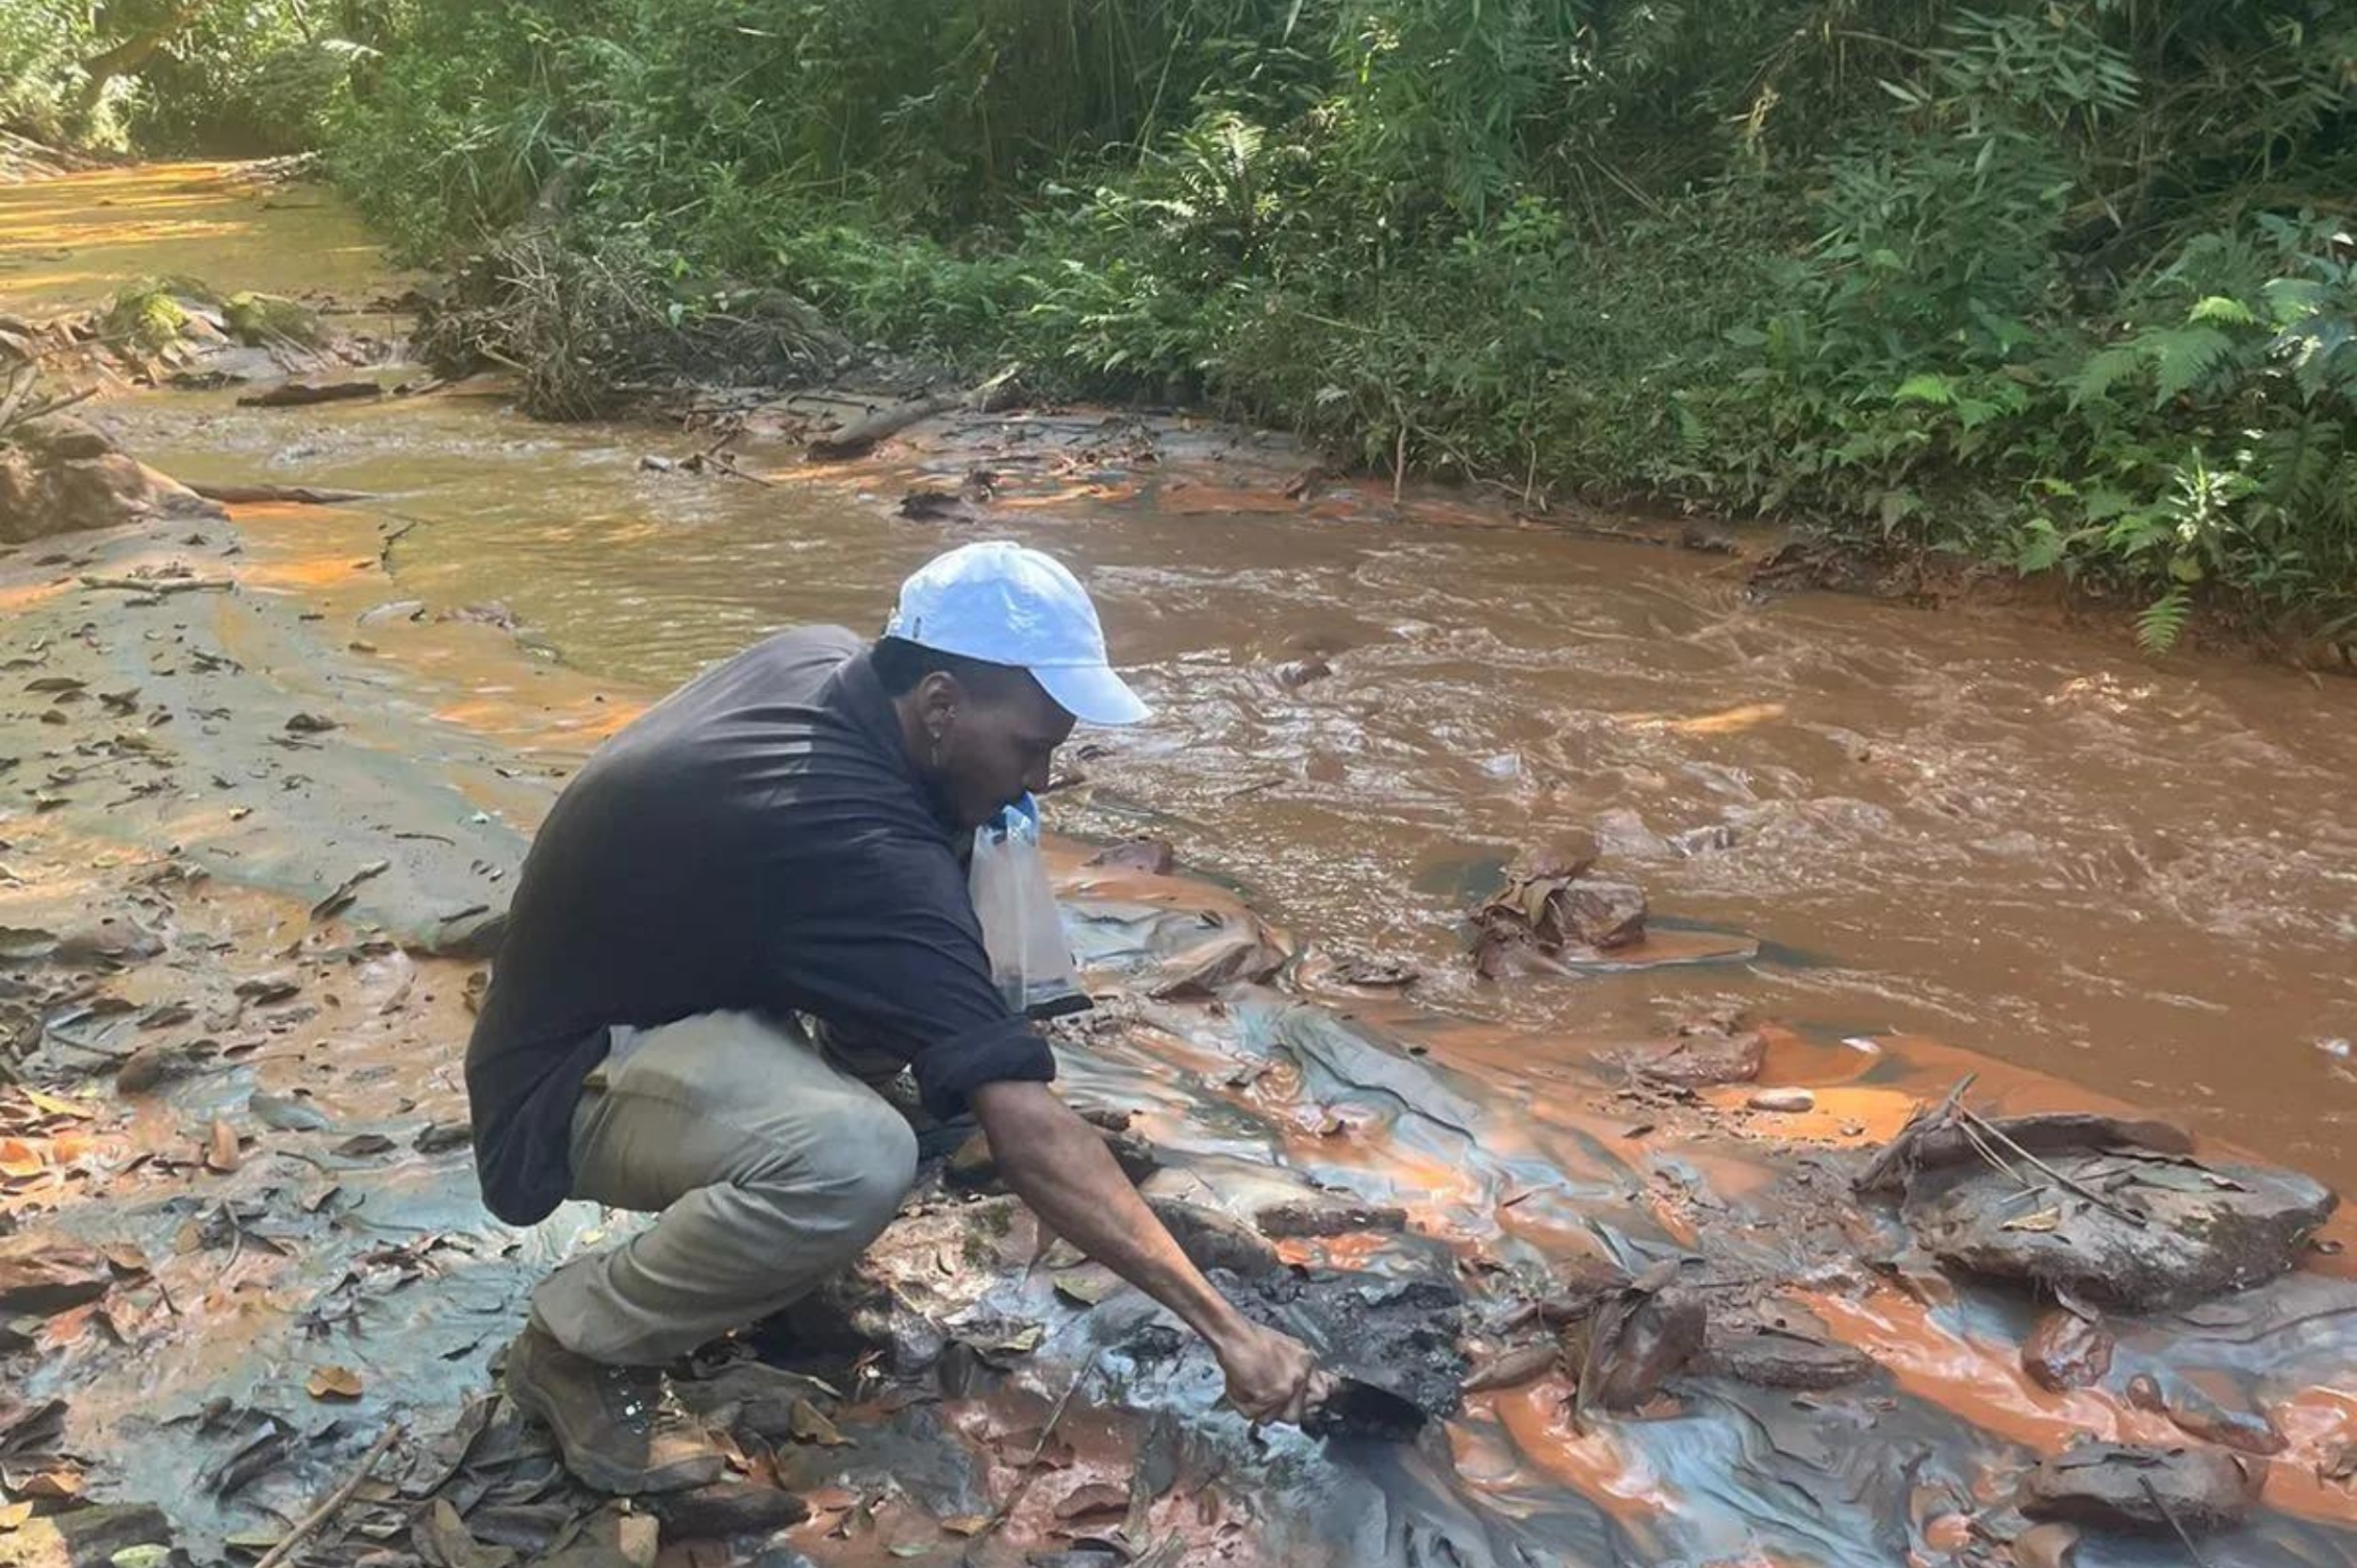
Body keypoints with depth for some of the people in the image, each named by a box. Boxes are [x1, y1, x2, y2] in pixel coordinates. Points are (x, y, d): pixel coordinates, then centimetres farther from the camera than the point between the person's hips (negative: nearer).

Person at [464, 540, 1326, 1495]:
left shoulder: (821, 659, -9)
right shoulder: (856, 846, -35)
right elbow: (1028, 1137, -36)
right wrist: (1222, 1327, -31)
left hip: (665, 981, 9)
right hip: (569, 1086, -9)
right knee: (857, 1161, -39)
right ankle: (577, 1344, -11)